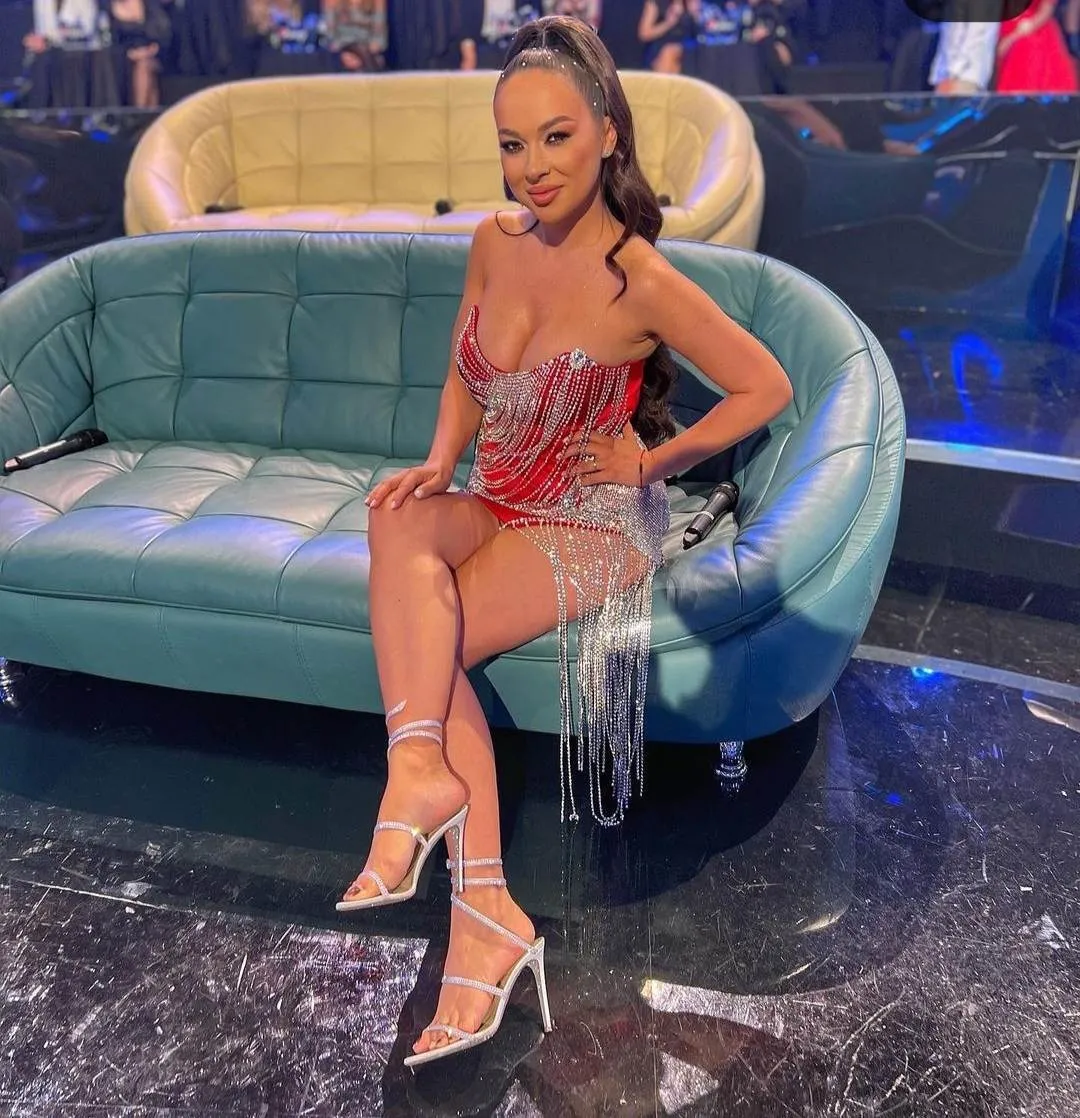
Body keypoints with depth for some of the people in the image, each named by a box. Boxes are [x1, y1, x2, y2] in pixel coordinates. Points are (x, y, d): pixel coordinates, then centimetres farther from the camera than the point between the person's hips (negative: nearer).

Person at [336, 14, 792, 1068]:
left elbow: (767, 388, -8)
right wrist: (438, 464, -3)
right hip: (495, 503, 6)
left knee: (418, 634, -27)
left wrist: (650, 462, -6)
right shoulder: (495, 241, 3)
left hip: (592, 525, -5)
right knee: (397, 522, -29)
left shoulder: (640, 280, -15)